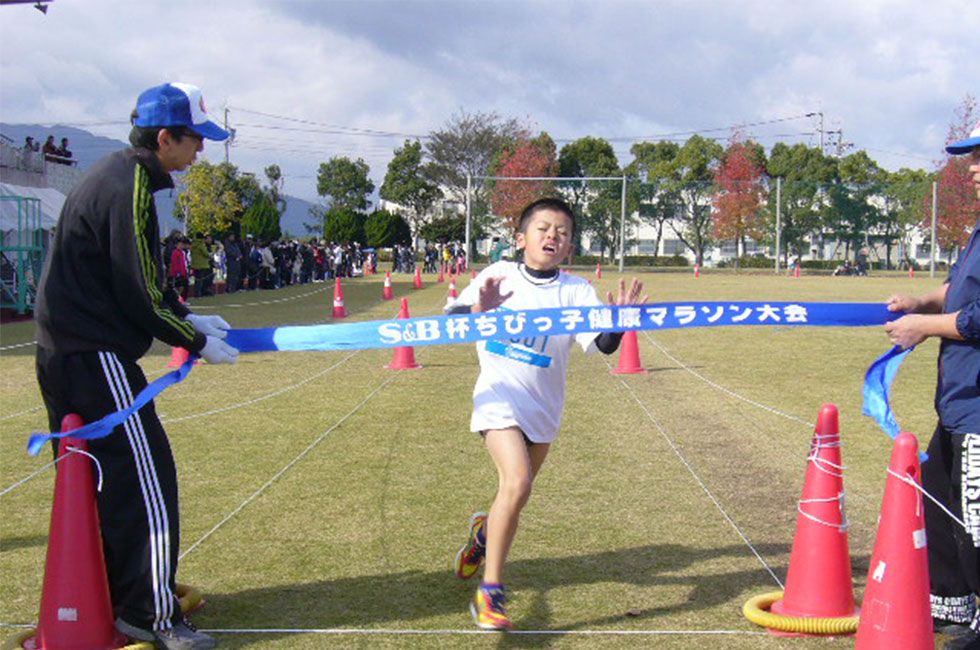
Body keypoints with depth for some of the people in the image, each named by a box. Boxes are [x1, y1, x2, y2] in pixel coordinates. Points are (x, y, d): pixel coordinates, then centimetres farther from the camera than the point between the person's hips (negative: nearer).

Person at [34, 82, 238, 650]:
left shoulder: (112, 178, 15)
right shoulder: (128, 191, -17)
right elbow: (141, 298, -17)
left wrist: (188, 318, 14)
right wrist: (197, 342, -5)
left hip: (65, 354, 11)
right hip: (95, 357, -11)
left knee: (94, 478, 17)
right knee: (147, 480, -7)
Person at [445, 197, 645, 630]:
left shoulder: (575, 290, -2)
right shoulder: (497, 275, -2)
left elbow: (604, 344, -12)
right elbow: (450, 321, -3)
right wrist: (479, 310, -24)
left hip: (543, 405, 3)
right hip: (499, 396, -3)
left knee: (516, 492, 17)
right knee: (517, 483, -23)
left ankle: (485, 531, 53)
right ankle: (490, 591, -13)